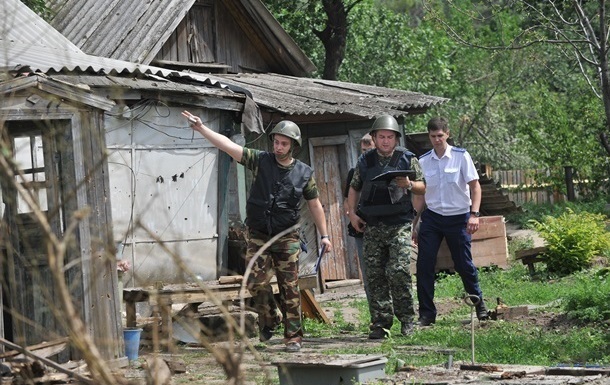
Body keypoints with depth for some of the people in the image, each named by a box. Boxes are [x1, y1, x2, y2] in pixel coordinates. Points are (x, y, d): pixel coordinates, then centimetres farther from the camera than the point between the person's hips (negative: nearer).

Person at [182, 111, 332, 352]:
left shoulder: (304, 173, 2)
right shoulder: (260, 161, 0)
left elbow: (315, 205, 11)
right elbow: (229, 146, -8)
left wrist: (324, 235, 9)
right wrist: (201, 128, -17)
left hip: (287, 237, -1)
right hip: (258, 235, 1)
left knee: (290, 288, -3)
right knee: (256, 282, -7)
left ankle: (293, 336, 4)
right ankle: (270, 319, 19)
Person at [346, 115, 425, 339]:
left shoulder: (407, 160, 4)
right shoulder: (365, 161, 10)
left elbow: (422, 187, 8)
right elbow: (354, 188, 20)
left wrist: (409, 185, -13)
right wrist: (352, 213, 8)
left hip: (399, 225, -3)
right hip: (372, 227, 3)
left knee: (398, 272, -15)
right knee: (375, 276, 2)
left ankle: (406, 318, 2)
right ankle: (380, 324, 8)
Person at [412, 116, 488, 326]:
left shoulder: (461, 156, -4)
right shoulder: (423, 161, 4)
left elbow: (475, 186, -3)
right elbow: (419, 195, 11)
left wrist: (474, 214, -14)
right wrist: (414, 223, 8)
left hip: (458, 217, -2)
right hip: (431, 217, 2)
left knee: (464, 264, 2)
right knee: (424, 265, -6)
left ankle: (479, 304, 24)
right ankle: (426, 313, 3)